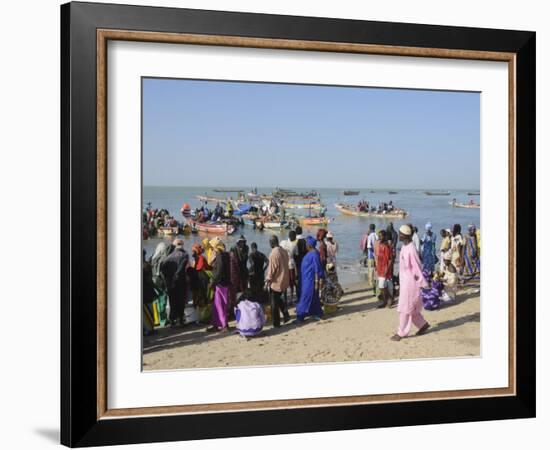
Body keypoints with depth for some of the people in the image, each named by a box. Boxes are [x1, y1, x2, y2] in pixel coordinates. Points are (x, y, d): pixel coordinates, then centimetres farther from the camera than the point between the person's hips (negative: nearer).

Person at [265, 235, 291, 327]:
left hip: (276, 281, -7)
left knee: (274, 302, 4)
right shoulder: (284, 251, 3)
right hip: (284, 280, 7)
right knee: (278, 299, 24)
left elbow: (272, 268, -17)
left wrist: (268, 280, -6)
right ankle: (286, 314, 14)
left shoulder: (273, 253, -20)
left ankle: (276, 323, 9)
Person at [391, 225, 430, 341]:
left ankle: (402, 332, 6)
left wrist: (422, 283, -16)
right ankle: (423, 324, 31)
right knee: (411, 307, 17)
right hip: (404, 279, 9)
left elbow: (417, 267, -20)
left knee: (405, 307, -2)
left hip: (410, 280, -9)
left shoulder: (411, 249, -22)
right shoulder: (404, 247, 7)